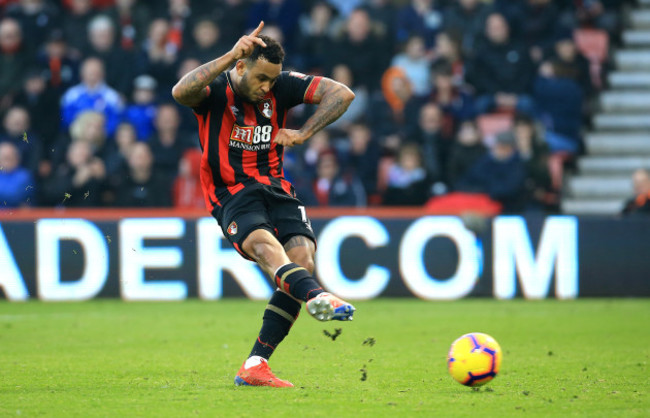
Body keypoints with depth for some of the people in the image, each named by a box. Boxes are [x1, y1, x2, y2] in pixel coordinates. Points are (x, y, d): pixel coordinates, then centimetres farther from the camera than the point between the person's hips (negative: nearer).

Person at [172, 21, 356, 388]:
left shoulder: (282, 86, 1)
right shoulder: (216, 91, -8)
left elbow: (343, 94, 0)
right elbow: (181, 92, -32)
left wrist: (304, 133, -9)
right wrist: (230, 56, -39)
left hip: (276, 189, 4)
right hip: (232, 194, -4)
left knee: (302, 258, -20)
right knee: (264, 245, -35)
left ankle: (255, 366, -17)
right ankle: (318, 297, -64)